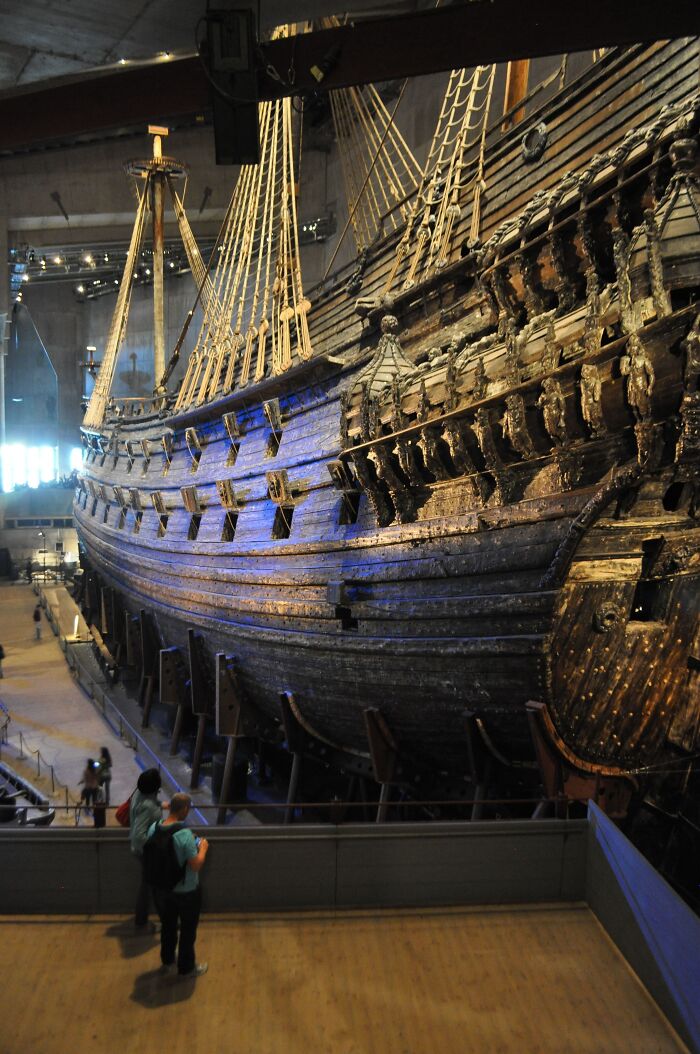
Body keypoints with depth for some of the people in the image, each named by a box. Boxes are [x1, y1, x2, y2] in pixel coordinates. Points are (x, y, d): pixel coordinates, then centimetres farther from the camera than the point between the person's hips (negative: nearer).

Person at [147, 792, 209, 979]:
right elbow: (196, 865, -26)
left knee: (167, 926, 28)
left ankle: (167, 962, 47)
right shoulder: (185, 834, -31)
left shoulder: (154, 828, -12)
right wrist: (203, 848, -8)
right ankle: (187, 968, 35)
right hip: (186, 891, -6)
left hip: (162, 888, 6)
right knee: (188, 930, 18)